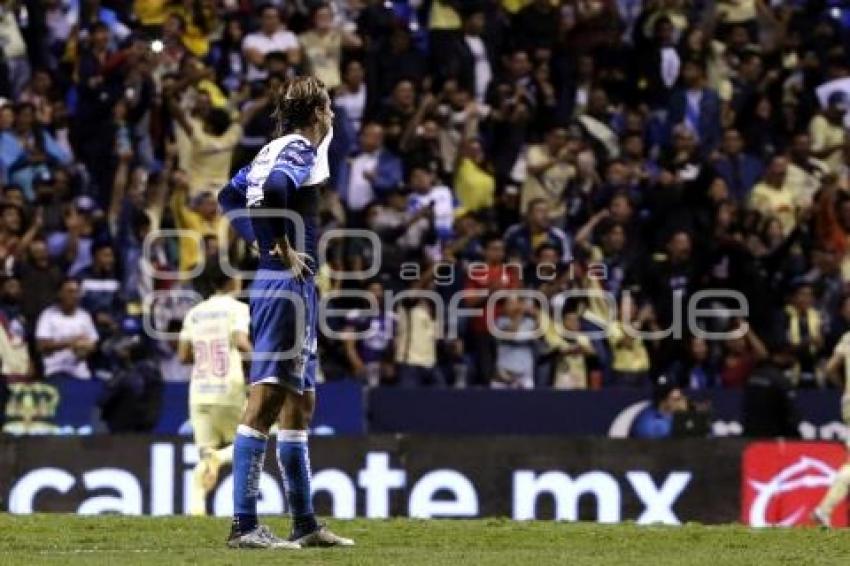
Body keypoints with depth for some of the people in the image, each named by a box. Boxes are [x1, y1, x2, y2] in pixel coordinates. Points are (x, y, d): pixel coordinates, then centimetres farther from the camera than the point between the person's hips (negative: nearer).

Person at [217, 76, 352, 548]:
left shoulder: (275, 150, 16)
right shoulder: (300, 151, -12)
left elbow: (229, 195, 25)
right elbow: (274, 189, -33)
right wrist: (283, 248, -22)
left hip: (276, 284, 10)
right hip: (288, 284, -10)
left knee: (299, 403, 15)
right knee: (265, 401, -11)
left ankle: (305, 523, 20)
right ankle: (243, 526, -14)